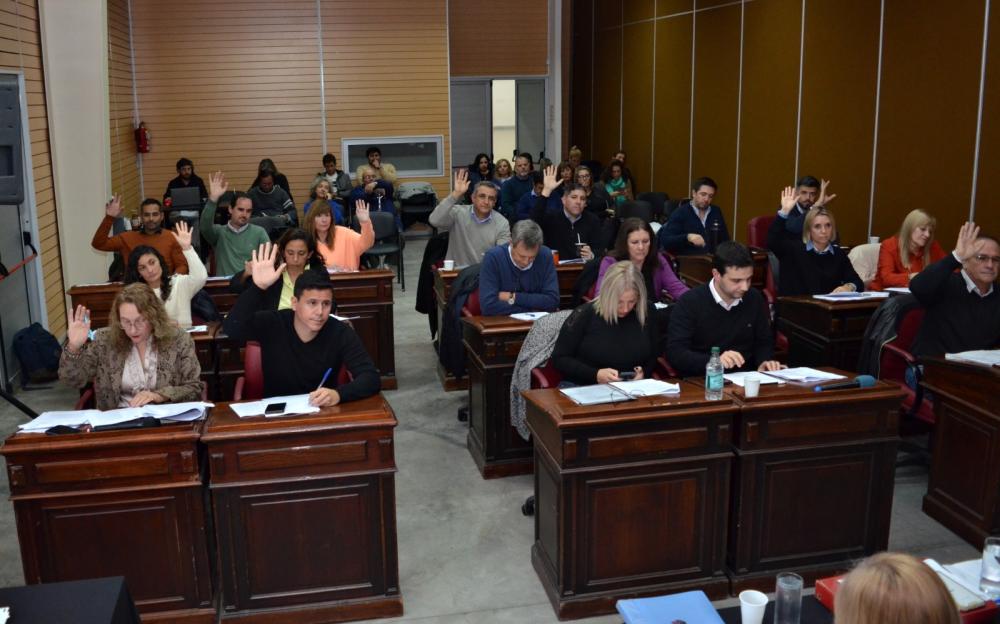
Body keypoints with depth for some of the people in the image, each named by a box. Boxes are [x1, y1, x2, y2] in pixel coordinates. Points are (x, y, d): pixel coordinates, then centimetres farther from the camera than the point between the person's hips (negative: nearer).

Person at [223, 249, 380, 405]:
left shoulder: (341, 333, -9)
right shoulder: (271, 324, -8)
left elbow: (372, 378, -17)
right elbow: (232, 329, -25)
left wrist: (338, 394, -35)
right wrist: (258, 287, -33)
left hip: (324, 412, 0)